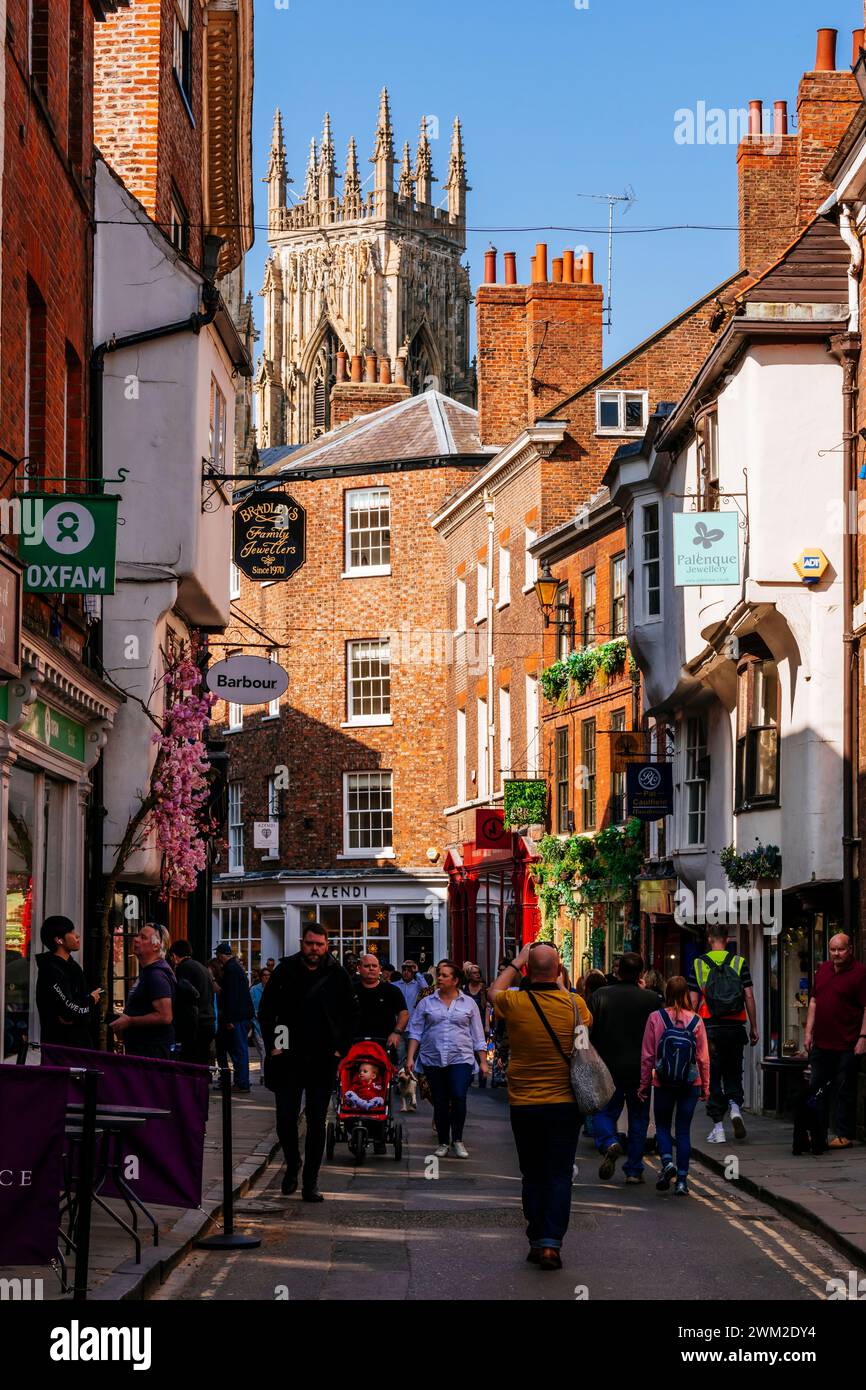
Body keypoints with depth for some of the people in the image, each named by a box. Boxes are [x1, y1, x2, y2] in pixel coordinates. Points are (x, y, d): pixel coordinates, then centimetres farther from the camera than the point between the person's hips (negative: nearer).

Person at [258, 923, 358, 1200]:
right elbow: (265, 1010, 7)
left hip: (323, 1060, 0)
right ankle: (292, 1165, 25)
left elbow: (351, 1016, 9)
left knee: (317, 1123, 3)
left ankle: (311, 1182, 10)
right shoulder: (285, 970, 0)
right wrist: (272, 1045, -1)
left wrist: (340, 1049, 1)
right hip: (289, 1058, 0)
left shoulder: (338, 975, 1)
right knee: (286, 1119, -1)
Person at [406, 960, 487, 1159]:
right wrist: (410, 1058, -1)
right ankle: (443, 1142, 14)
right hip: (433, 1059, 1)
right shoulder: (426, 1003, 9)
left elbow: (477, 1036, 12)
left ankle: (457, 1140, -3)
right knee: (440, 1103, 4)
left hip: (461, 1059, -1)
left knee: (458, 1097, -17)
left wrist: (483, 1061, 7)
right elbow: (415, 1032, 8)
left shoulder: (468, 1004, 9)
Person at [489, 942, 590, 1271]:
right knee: (559, 1176, 2)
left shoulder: (514, 1003, -11)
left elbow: (494, 991, 14)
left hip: (524, 1105, 0)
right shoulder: (574, 1004, -8)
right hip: (565, 1103, 0)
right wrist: (559, 981, 20)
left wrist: (515, 963, 22)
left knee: (533, 1176, 12)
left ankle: (536, 1241, 16)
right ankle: (551, 1243, -8)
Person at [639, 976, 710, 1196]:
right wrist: (705, 1086, 10)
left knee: (662, 1126, 16)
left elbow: (647, 1056, -4)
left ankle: (667, 1161, -9)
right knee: (684, 1131, 9)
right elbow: (703, 1057, -1)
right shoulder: (696, 1021, -5)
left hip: (663, 1084, -1)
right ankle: (682, 1180, 7)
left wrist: (644, 1084, 6)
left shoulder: (655, 1018, -8)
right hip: (690, 1085, 1)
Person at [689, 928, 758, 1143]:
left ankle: (718, 1127, 2)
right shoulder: (739, 963, 2)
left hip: (710, 1027, -1)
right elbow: (749, 997, -1)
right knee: (733, 1071, 17)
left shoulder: (698, 964, 1)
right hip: (735, 1027, 1)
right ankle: (735, 1105, -9)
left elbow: (693, 1001, -1)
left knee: (712, 1077, 4)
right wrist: (754, 1028, 4)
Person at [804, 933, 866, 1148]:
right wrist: (809, 1032, 12)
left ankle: (844, 1135, 6)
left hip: (847, 1045, -7)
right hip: (821, 1042, 7)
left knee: (845, 1090, 0)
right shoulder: (823, 970, 13)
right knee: (816, 1089, 11)